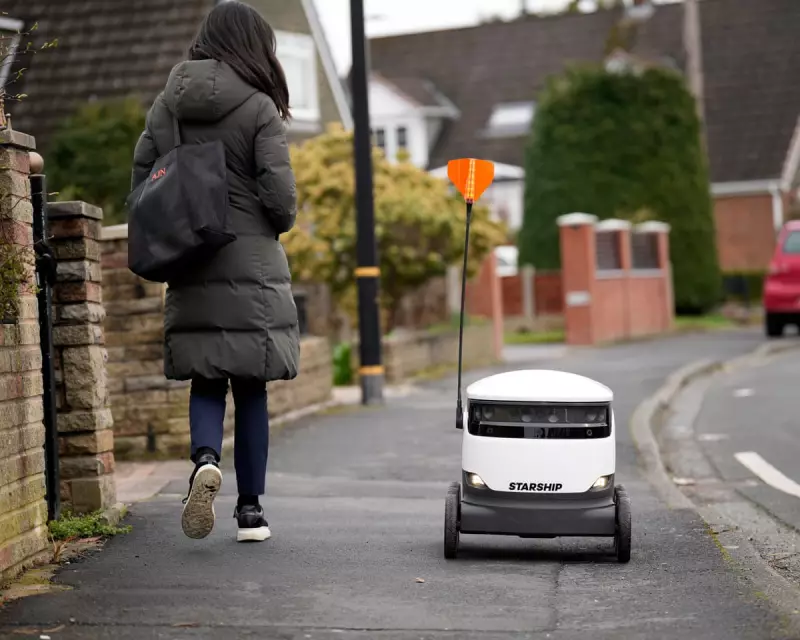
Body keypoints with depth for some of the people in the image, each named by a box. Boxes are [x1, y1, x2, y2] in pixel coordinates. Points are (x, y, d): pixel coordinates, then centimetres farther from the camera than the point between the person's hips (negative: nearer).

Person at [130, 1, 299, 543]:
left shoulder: (167, 105, 6)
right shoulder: (258, 108, -8)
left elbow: (141, 179, 6)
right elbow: (279, 194, -13)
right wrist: (276, 228, 8)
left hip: (191, 271, 3)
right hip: (250, 268, -3)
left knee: (206, 382, 11)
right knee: (250, 389, 6)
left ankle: (206, 459, -18)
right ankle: (250, 510, 11)